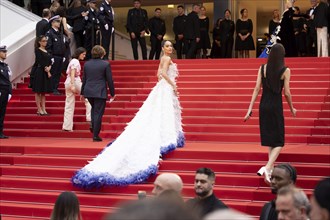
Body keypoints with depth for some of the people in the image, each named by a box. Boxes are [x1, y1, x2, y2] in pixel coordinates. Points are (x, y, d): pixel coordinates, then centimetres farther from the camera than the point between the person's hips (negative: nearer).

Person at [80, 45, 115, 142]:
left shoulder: (86, 64, 7)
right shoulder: (105, 64, -6)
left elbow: (84, 79, 12)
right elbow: (109, 80, -4)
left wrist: (82, 92, 20)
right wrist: (112, 93, 3)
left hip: (88, 91, 5)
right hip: (100, 92, -4)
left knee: (94, 108, 28)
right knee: (98, 113, 0)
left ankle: (92, 125, 12)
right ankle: (95, 135, 1)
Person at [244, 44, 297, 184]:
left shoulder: (262, 68, 2)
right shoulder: (285, 71, -7)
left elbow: (257, 89, 0)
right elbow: (286, 93, -6)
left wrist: (250, 109, 2)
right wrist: (292, 109, 9)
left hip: (264, 105, 4)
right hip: (276, 106, -4)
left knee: (269, 138, 18)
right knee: (278, 142, 2)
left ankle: (271, 168, 21)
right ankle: (267, 167, -19)